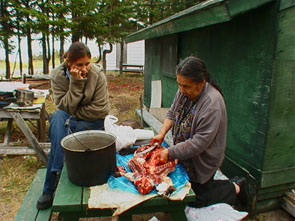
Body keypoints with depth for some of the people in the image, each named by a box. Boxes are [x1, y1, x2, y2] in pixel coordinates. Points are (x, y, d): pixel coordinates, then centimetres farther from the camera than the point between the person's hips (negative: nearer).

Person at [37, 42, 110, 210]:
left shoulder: (98, 74, -15)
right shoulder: (57, 75, -9)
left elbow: (100, 109, -17)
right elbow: (65, 107, -16)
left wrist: (73, 114, -15)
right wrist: (76, 83, -27)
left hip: (94, 122, -2)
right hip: (68, 120, 2)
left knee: (60, 121, -29)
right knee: (57, 117, -32)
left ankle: (50, 188, -17)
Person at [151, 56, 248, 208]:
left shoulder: (212, 103, -31)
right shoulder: (183, 91, -8)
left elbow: (199, 142, -30)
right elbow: (172, 113, 5)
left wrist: (170, 152, -27)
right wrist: (162, 134, -10)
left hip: (201, 161, -7)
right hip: (184, 154, 8)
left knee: (195, 201, 8)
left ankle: (236, 188, 25)